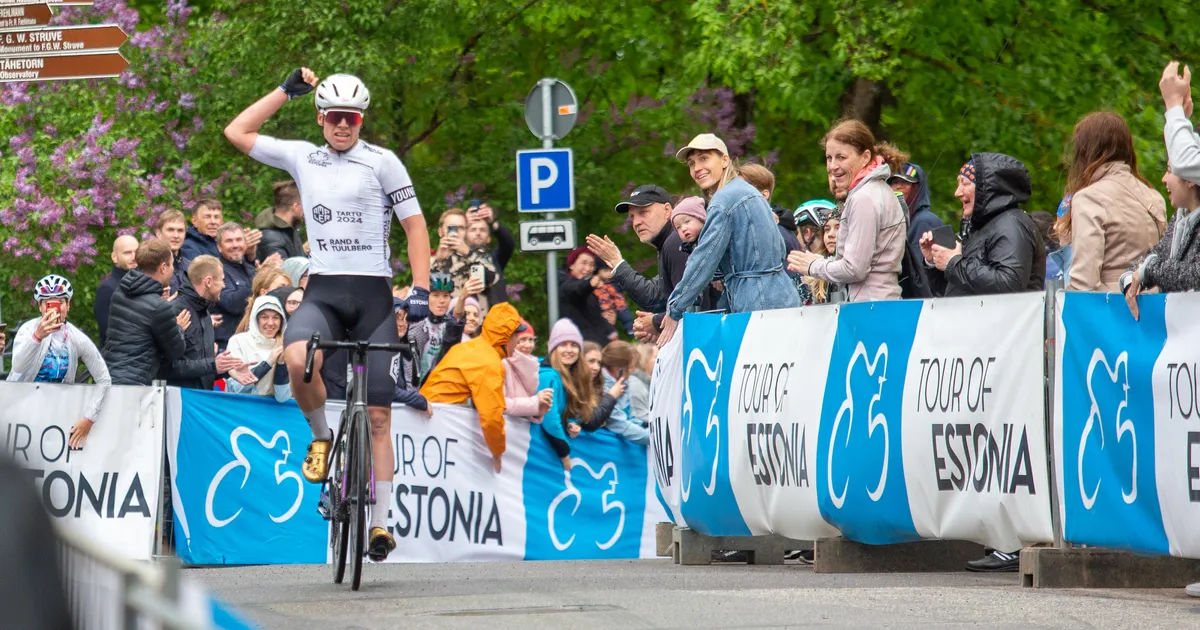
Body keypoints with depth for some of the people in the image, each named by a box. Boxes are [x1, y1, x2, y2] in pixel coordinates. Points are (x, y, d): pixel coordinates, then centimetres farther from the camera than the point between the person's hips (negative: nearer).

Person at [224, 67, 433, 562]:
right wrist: (286, 91, 9)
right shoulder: (302, 158, 10)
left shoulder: (381, 162, 1)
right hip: (322, 292, 2)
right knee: (297, 359, -33)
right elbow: (237, 132, 12)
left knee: (378, 415, -2)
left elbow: (415, 225, 2)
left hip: (372, 295, -2)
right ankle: (321, 436, -4)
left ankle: (380, 522, 4)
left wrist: (421, 291, -8)